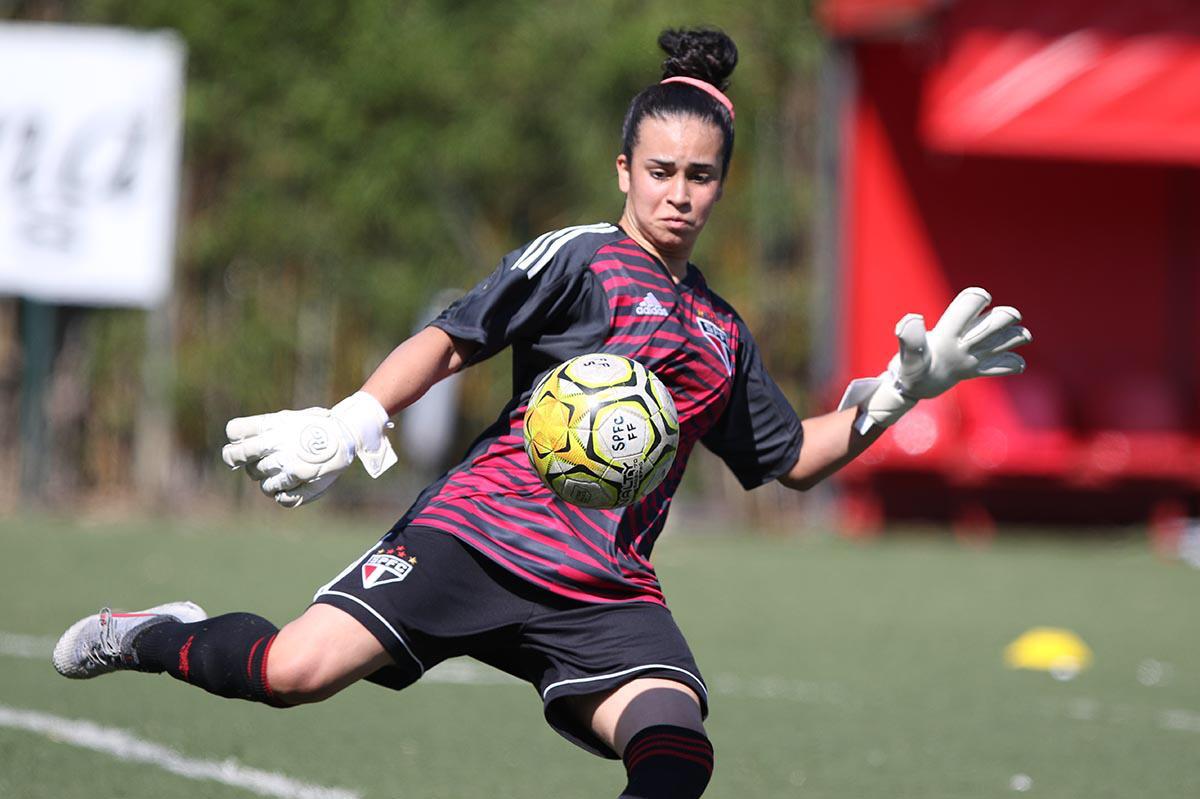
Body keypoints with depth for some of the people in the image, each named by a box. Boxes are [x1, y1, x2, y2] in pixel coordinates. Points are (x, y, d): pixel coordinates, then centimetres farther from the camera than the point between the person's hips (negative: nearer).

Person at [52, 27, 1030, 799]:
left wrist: (900, 390, 22)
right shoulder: (577, 260, 6)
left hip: (607, 596, 4)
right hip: (482, 530, -4)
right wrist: (353, 421, -15)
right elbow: (451, 340, 0)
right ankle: (148, 638, 11)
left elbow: (792, 457, 33)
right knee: (297, 671, -21)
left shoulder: (724, 333, 23)